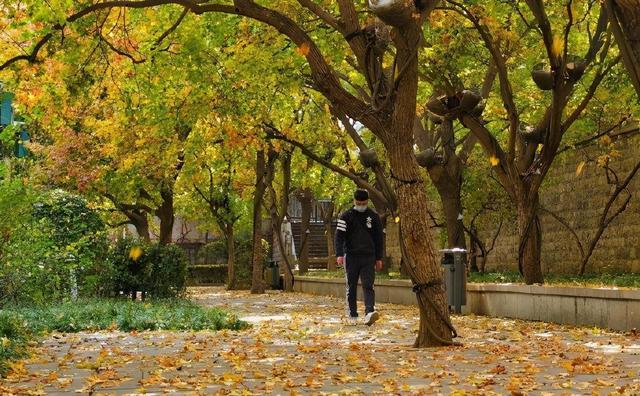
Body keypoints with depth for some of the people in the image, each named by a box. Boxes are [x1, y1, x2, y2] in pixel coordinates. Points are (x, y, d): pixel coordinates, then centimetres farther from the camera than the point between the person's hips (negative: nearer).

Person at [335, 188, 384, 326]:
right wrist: (339, 254, -18)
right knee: (351, 287, 4)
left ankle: (369, 313, -24)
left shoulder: (374, 217, 8)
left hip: (368, 257, 0)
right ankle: (352, 316, 11)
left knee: (368, 286, -12)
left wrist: (379, 258, 10)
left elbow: (378, 238, 13)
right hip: (351, 257, 0)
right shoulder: (346, 216, 2)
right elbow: (339, 236, -4)